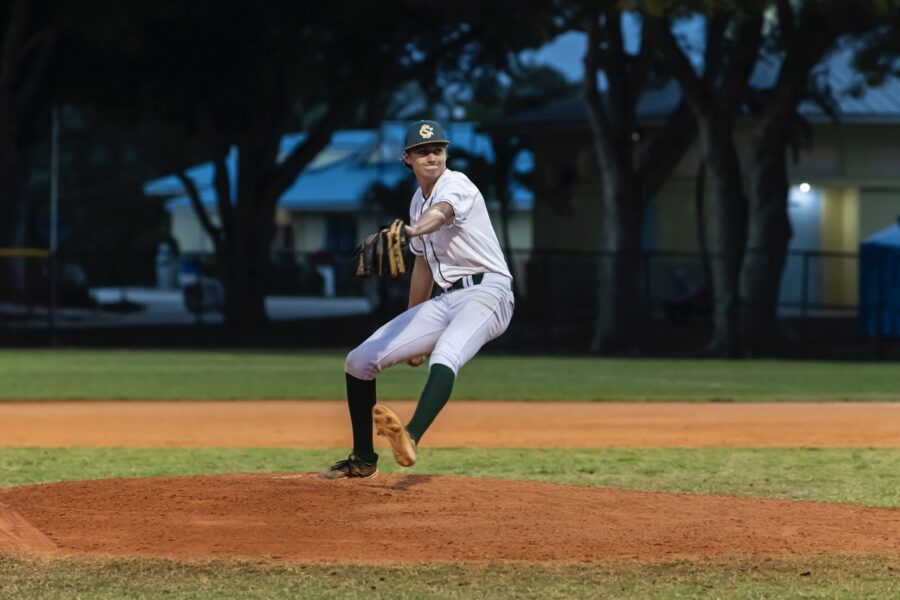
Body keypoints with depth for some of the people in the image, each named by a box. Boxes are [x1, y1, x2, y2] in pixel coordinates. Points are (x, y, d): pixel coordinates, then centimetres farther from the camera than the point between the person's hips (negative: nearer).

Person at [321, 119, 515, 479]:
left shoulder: (456, 185, -10)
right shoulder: (418, 201, 15)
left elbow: (440, 214, -34)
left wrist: (409, 231, -57)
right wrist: (410, 331, 26)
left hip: (485, 292, -8)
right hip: (443, 301, 8)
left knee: (444, 357, -39)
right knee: (359, 361, 3)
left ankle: (410, 439, -60)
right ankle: (363, 459, 17)